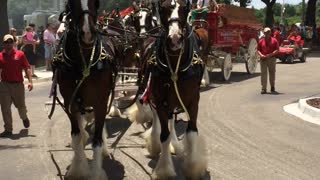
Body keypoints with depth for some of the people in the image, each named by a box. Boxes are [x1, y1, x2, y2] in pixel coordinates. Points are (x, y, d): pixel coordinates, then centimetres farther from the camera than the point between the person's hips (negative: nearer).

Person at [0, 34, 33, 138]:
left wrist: (30, 81, -11)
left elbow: (27, 68, -2)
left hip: (18, 84, -1)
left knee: (21, 105, 13)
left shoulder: (20, 54, -1)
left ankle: (24, 118, 46)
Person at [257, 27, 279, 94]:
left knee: (272, 73, 7)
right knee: (263, 73, -4)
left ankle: (272, 88, 20)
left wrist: (271, 54, -14)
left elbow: (277, 50, -1)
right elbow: (258, 50, 10)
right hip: (263, 59, 1)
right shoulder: (261, 41, 8)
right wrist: (261, 55, -10)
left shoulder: (274, 40, 3)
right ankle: (263, 88, -4)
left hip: (271, 59, -1)